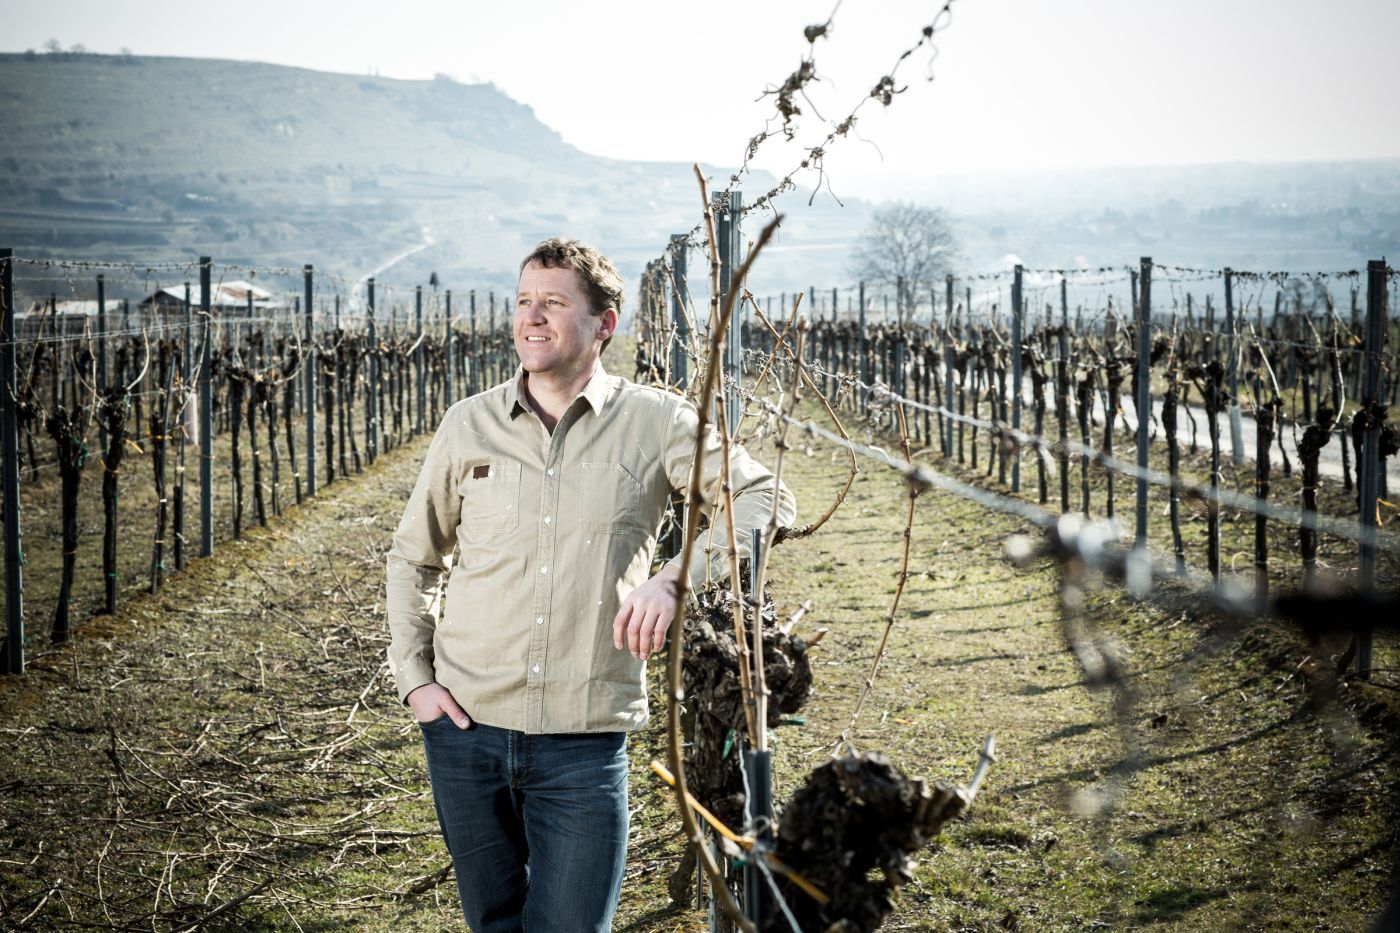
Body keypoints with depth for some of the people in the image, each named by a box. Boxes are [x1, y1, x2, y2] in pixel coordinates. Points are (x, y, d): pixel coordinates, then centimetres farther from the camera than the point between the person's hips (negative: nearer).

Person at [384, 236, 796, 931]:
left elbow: (765, 497, -9)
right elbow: (413, 555, 15)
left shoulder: (655, 423, -2)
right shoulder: (469, 424, 5)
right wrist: (413, 676, 5)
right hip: (466, 725, 3)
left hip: (585, 742, -2)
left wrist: (679, 576, -24)